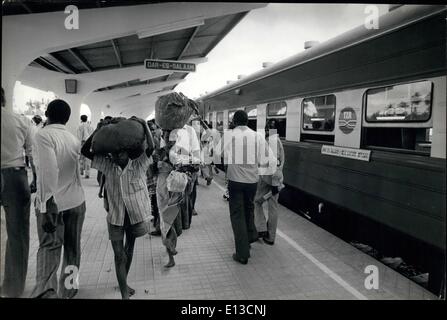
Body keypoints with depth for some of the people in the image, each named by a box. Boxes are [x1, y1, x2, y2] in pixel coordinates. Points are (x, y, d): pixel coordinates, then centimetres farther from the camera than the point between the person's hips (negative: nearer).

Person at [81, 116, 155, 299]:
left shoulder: (139, 164, -12)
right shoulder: (107, 165, -7)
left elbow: (151, 147, -26)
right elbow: (85, 151, -10)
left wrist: (143, 124, -31)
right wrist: (98, 130, -18)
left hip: (135, 214, 0)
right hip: (115, 216, 0)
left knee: (129, 250, 19)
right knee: (119, 255, -2)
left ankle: (124, 283, 42)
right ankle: (124, 293, 9)